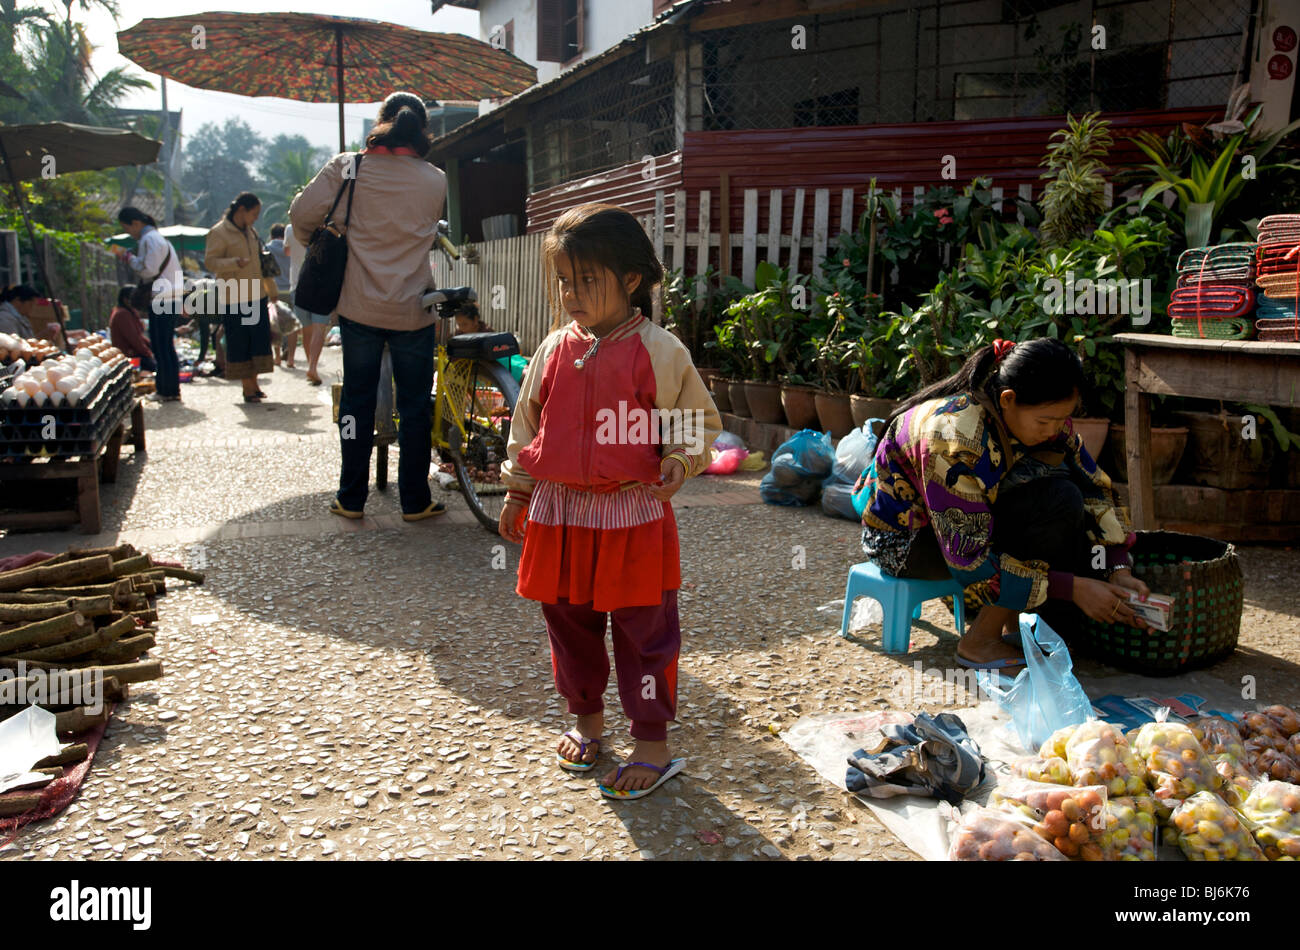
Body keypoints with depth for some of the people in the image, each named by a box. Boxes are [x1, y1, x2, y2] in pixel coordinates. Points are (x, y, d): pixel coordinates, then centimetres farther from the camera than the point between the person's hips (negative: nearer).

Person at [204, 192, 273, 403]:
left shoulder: (250, 231, 16)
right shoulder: (219, 233, -8)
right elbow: (209, 261, -15)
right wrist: (236, 263, -27)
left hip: (256, 297, 7)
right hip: (234, 300, -7)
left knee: (259, 337, 6)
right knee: (239, 344, -2)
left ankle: (254, 383, 16)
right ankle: (247, 387, 4)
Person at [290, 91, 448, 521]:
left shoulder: (347, 168, -5)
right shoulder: (436, 181, -2)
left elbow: (301, 215, -7)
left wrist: (322, 239, 13)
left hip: (359, 308, 1)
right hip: (413, 312, 0)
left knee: (357, 400, 12)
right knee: (415, 405, 9)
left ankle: (351, 498, 18)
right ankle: (415, 500, 15)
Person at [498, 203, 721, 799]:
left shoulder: (660, 353, -8)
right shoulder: (555, 349, 4)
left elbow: (699, 422, 2)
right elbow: (527, 424, 13)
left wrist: (678, 462, -16)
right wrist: (518, 492, 14)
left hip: (633, 519, -4)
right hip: (558, 514, 5)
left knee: (644, 630, 5)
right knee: (567, 622, 17)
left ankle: (653, 743, 21)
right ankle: (586, 718, 38)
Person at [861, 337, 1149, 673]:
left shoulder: (1044, 415, -12)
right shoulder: (955, 436, -34)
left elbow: (1094, 487, -1)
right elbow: (970, 561, -31)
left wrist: (1118, 570, -14)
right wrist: (1073, 588, -28)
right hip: (904, 538, -8)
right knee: (1054, 501, -25)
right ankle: (981, 640, -13)